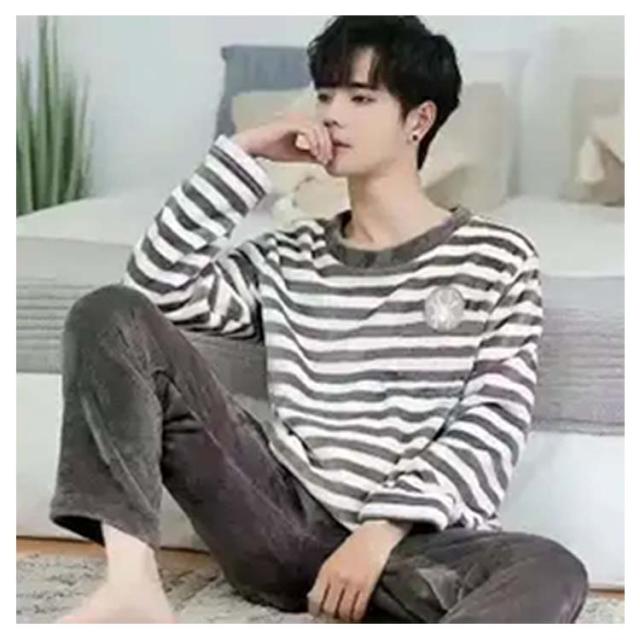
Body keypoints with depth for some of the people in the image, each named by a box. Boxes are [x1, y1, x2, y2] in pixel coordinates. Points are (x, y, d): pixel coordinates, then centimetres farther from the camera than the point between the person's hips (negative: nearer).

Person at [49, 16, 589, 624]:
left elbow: (491, 424, -2)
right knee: (111, 313, -9)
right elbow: (157, 286, 4)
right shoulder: (288, 260, 17)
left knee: (552, 574, -37)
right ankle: (134, 585, -25)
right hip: (281, 522, 3)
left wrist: (382, 530, -15)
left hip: (412, 540, -2)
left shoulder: (497, 259, 7)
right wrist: (242, 153, 2)